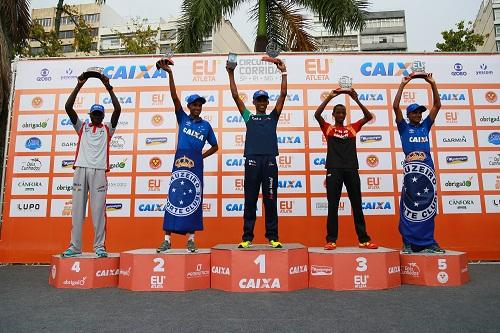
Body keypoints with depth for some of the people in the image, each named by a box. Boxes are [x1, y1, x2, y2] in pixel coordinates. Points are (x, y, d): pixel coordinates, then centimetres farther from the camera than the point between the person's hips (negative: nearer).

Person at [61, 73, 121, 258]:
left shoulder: (107, 129, 15)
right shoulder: (82, 127, 19)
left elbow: (118, 110, 1)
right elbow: (68, 107, 8)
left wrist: (108, 88, -2)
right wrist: (79, 85, 3)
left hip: (99, 171, -2)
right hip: (81, 169, 2)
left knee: (99, 210, -4)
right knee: (77, 209, 2)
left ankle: (99, 246, 2)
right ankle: (75, 246, 8)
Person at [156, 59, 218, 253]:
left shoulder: (206, 125, 12)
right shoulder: (183, 118, 9)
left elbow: (214, 146, 19)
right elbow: (174, 97, -2)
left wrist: (201, 156, 5)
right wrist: (169, 73, -10)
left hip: (196, 164, 1)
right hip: (180, 162, -1)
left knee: (194, 199, 2)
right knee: (173, 198, -2)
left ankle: (191, 240, 10)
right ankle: (167, 239, 4)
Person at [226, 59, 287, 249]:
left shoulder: (273, 117, 19)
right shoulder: (248, 117, 17)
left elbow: (283, 94, 13)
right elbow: (235, 96, 13)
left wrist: (283, 73, 11)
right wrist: (231, 74, 12)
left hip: (270, 161, 1)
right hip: (252, 161, 0)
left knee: (271, 201, 3)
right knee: (250, 201, 2)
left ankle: (273, 237, 9)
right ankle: (247, 238, 8)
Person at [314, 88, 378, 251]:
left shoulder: (352, 128, 16)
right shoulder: (328, 128, 10)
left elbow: (369, 116, 10)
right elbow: (317, 114, -5)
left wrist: (356, 100, 1)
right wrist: (330, 97, -8)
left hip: (351, 169, 3)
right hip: (334, 169, -2)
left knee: (357, 204, 6)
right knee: (333, 205, -2)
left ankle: (364, 239, 12)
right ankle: (331, 240, 3)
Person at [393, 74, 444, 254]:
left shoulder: (425, 126, 19)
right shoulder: (404, 127, 9)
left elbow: (437, 105, 15)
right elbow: (395, 107, -2)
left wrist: (433, 84, 10)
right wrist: (403, 85, -1)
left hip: (427, 167, 4)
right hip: (410, 168, -4)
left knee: (428, 205, 5)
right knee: (409, 205, -5)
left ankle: (428, 242, 13)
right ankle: (408, 242, 1)